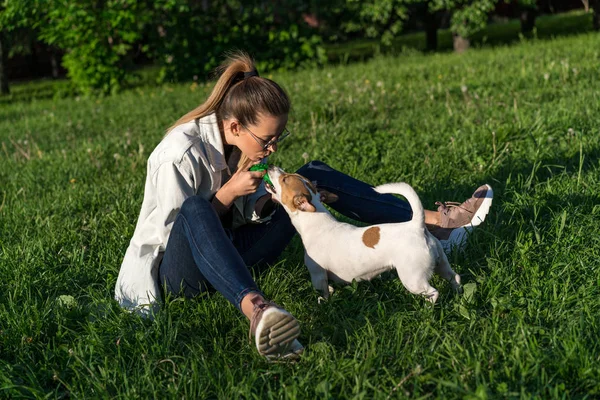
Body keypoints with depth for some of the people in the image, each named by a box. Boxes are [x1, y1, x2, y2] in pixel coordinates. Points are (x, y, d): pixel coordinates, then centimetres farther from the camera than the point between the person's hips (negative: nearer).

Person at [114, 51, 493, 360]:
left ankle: (430, 222, -6)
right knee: (194, 208, -43)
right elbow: (183, 223, -19)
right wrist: (228, 193, -25)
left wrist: (268, 201, -13)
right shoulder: (179, 154, -24)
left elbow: (243, 213, 7)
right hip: (180, 272, -7)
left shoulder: (239, 144, -1)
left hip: (226, 252, 7)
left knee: (315, 175, -1)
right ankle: (256, 309, -65)